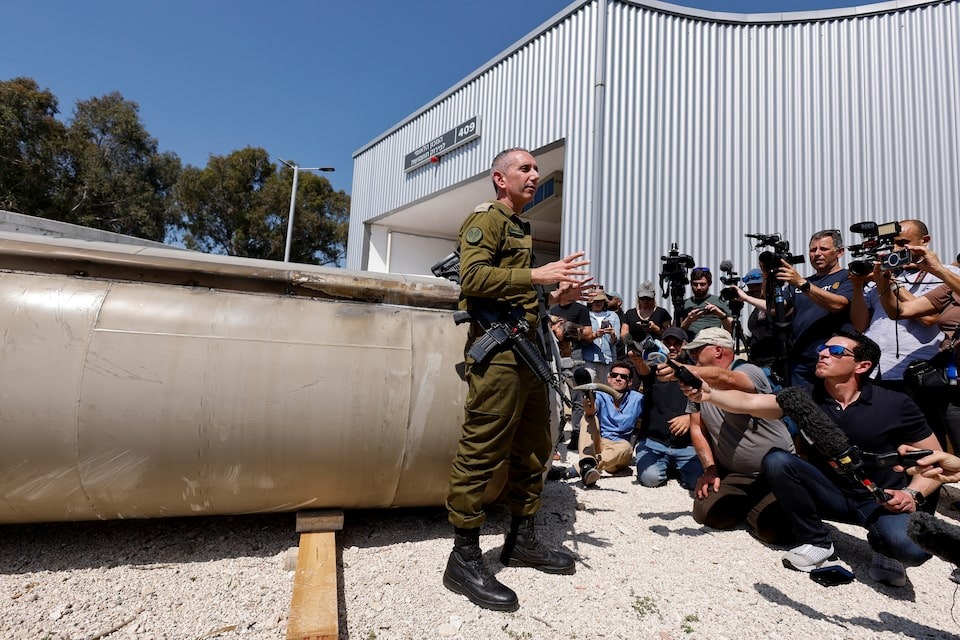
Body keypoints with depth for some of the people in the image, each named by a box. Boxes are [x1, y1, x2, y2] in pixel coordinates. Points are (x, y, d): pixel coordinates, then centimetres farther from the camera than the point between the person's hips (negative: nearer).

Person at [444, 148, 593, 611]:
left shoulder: (521, 229, 26)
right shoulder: (486, 218, -1)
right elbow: (473, 277, -18)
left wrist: (555, 298, 15)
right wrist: (537, 275, -20)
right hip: (497, 347, -10)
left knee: (534, 448, 13)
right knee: (482, 451, -8)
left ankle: (522, 540, 27)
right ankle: (464, 559, 3)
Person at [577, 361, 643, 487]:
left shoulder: (637, 400, 0)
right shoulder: (600, 395, -5)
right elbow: (592, 411, -28)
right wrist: (589, 410, -50)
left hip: (619, 450, 0)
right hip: (597, 445, 0)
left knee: (625, 446, -33)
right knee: (589, 418, -25)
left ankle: (576, 470, -43)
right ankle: (587, 464, -50)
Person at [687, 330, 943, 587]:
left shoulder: (895, 405, -12)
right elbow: (750, 402, -22)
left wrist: (913, 494, -21)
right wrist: (710, 394, -40)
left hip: (882, 501, -2)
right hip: (831, 495, 3)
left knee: (912, 548, -34)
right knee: (776, 459, -24)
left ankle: (882, 545, 6)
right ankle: (816, 541, -4)